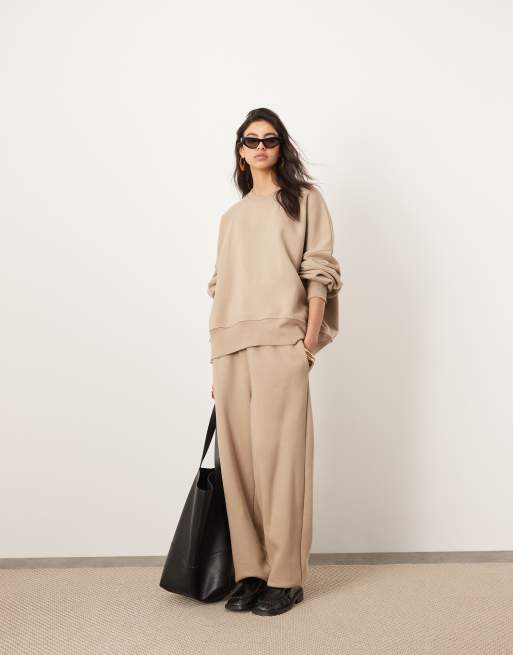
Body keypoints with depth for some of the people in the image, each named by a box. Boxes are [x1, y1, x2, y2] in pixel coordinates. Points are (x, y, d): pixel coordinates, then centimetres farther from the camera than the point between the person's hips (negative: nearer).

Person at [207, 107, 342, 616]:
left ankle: (286, 577, 3)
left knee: (278, 453, -6)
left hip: (280, 342, -4)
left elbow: (319, 273, 2)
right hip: (230, 346, 5)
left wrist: (310, 340, -9)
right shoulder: (231, 217, 23)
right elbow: (220, 287, 18)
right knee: (237, 456, 2)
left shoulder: (303, 199, 11)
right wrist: (216, 362, 11)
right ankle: (251, 571, 11)